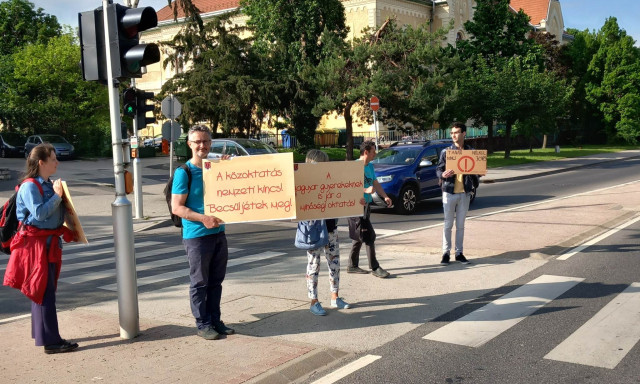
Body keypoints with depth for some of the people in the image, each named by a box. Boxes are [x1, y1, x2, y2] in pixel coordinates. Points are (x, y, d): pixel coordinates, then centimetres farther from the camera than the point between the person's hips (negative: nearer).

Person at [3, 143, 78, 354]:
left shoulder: (48, 185, 11)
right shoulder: (30, 186, -14)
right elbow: (39, 213, -24)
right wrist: (57, 196, -21)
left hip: (49, 242, 9)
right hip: (35, 244, -9)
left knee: (43, 290, 16)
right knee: (43, 292, -6)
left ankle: (41, 334, 26)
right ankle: (51, 341, -3)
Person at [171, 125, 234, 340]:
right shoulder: (184, 172, -8)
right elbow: (176, 207, -12)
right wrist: (203, 218, -23)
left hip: (218, 233, 6)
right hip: (196, 236, -6)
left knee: (216, 281, 13)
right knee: (199, 283, 3)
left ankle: (215, 320, 24)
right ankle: (202, 324, 14)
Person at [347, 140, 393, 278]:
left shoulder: (370, 167, 13)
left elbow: (376, 184, 16)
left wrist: (385, 197, 1)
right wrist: (366, 190, -29)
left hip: (366, 205, 9)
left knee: (360, 236, 14)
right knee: (369, 236, -9)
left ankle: (352, 266, 24)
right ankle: (374, 268, -2)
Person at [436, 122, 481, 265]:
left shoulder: (470, 151, 6)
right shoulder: (446, 151, 0)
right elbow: (438, 169, 1)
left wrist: (475, 182, -9)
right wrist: (443, 174, -21)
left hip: (465, 193, 2)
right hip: (449, 192, -2)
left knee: (460, 225, 9)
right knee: (448, 224, 3)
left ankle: (459, 253, 17)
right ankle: (446, 253, 11)